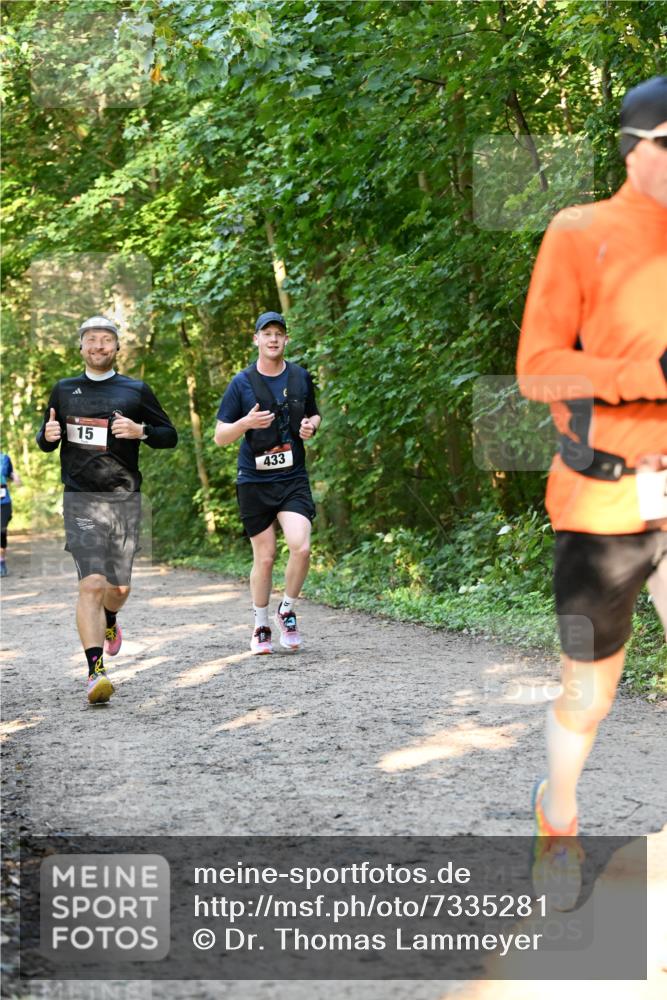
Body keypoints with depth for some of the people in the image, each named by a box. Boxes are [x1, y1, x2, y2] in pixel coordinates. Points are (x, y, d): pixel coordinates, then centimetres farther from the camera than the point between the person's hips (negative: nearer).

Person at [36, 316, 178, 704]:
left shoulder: (136, 391, 7)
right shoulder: (64, 390, 11)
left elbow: (170, 435, 11)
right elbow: (46, 441, 20)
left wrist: (140, 431, -9)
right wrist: (47, 436, -4)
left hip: (126, 499, 1)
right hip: (82, 500, -1)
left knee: (119, 587, 9)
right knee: (92, 583, -16)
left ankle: (109, 621, 46)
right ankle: (96, 672, -19)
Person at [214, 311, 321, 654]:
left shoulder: (300, 377, 7)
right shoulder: (242, 383, -2)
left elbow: (314, 414, 24)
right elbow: (220, 436, 0)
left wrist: (311, 426, -1)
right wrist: (246, 423, -20)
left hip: (293, 479, 2)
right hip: (254, 481, -1)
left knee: (301, 547, -17)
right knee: (265, 557, 1)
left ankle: (287, 612, 8)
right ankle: (261, 627, 20)